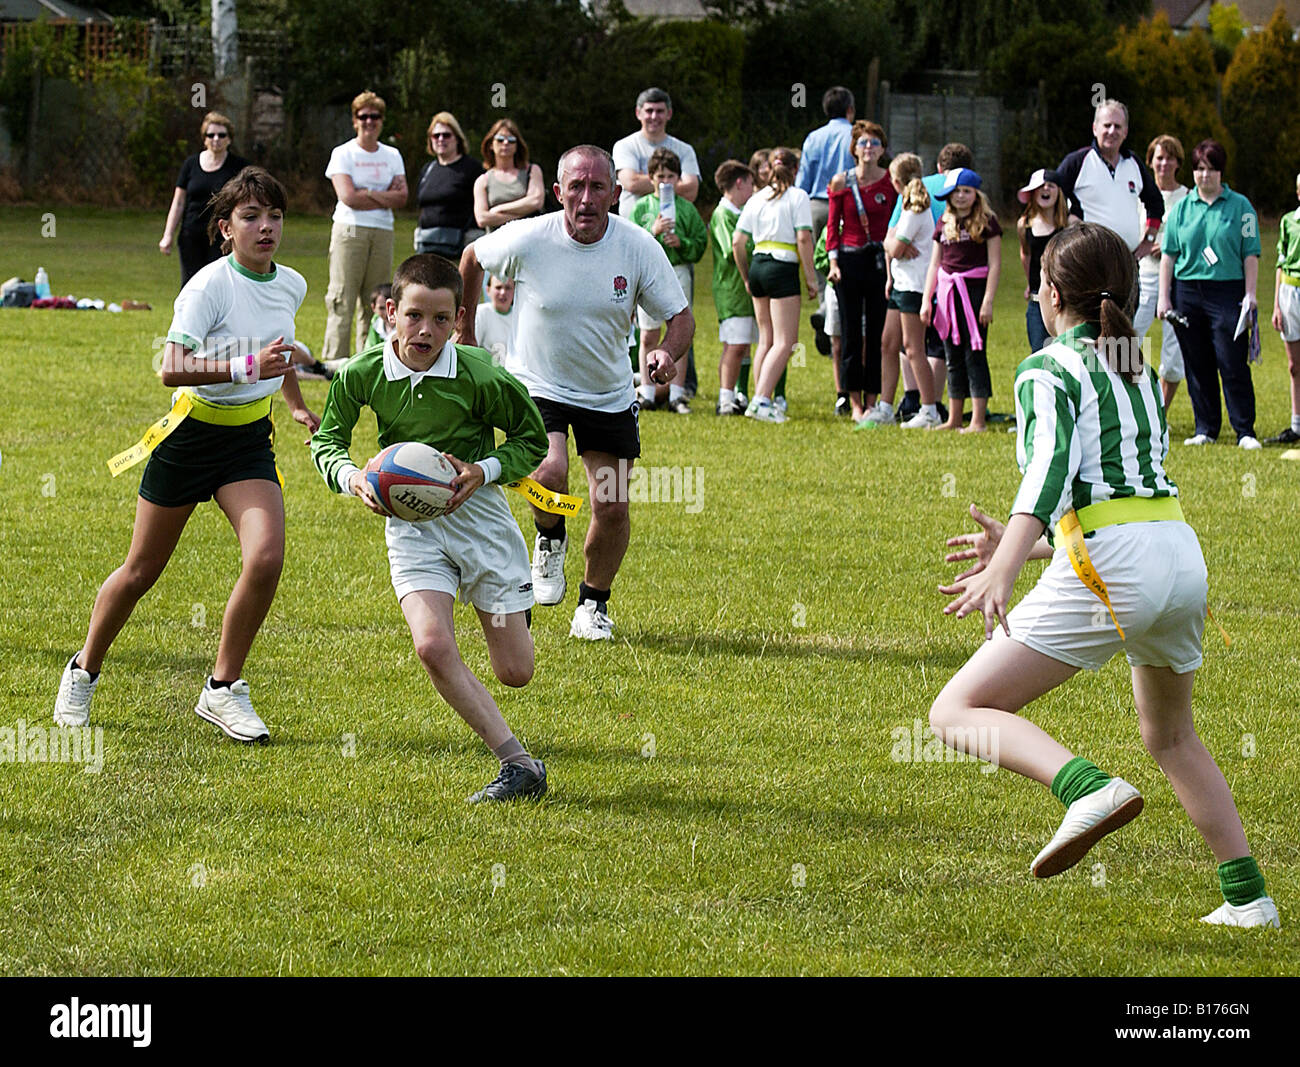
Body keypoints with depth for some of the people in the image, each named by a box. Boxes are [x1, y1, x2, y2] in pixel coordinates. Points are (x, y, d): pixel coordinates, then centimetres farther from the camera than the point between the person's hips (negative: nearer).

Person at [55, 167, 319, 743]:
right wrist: (248, 366, -40)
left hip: (250, 439, 4)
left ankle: (222, 689, -2)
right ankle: (82, 674, 30)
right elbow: (172, 368, -31)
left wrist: (297, 404, 35)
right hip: (191, 433, -4)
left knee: (265, 558, -17)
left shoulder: (291, 285, 1)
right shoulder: (210, 285, -19)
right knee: (141, 571, 6)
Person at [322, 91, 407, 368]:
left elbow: (402, 197, 3)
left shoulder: (392, 156, 14)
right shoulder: (343, 154, 1)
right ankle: (335, 357, -8)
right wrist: (386, 196, -4)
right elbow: (348, 196, -12)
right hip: (349, 230, -4)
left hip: (383, 232, 4)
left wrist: (368, 193, -9)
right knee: (342, 297, -8)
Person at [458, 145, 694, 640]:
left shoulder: (639, 247, -14)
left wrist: (669, 352, -28)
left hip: (610, 395, 2)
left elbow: (680, 316, -6)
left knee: (612, 508, -1)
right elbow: (472, 258, 4)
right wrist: (465, 333, 11)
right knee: (550, 474, -27)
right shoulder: (527, 240, -17)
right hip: (540, 388, -2)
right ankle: (550, 542, 8)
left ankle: (594, 604, 25)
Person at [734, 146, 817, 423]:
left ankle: (761, 400, 15)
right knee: (784, 343, -7)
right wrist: (811, 277, -6)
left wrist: (747, 278, 20)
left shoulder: (757, 198, 11)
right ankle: (761, 400, -19)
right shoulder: (797, 196, -4)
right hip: (783, 268, -6)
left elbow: (737, 242, 10)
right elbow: (804, 239, -12)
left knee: (766, 340, 15)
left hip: (757, 266, 6)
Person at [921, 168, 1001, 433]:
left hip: (974, 290, -6)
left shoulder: (986, 222, -2)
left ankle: (978, 421, -7)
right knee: (953, 358, 9)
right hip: (948, 292, 6)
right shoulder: (944, 224, 13)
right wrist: (926, 300, 10)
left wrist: (988, 301, -12)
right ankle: (954, 419, 14)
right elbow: (935, 264, 16)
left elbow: (995, 264, -5)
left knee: (974, 355, -7)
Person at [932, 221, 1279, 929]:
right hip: (1182, 554, 8)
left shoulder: (1048, 370, 2)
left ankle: (1090, 790, -31)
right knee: (1170, 736, 30)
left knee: (958, 713, -7)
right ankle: (1247, 897, 26)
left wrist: (1003, 571, -29)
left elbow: (1052, 468, -17)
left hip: (1108, 567, -8)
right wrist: (1016, 547, 37)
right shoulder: (1138, 374, 24)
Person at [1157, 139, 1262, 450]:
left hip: (1228, 291, -3)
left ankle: (1245, 431, -3)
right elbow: (1168, 254, 11)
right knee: (1197, 365, 6)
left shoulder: (1240, 206, 3)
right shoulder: (1182, 208, 10)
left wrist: (1250, 294, -7)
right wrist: (1164, 297, 5)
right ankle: (1205, 428, 14)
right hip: (1188, 292, 3)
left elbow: (1250, 254, 2)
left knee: (1233, 363, -7)